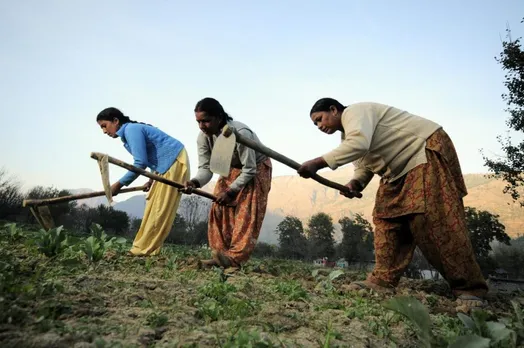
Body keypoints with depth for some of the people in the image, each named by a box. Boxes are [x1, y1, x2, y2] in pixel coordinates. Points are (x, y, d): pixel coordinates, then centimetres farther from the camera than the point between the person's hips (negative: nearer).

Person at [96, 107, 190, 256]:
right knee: (153, 206, 10)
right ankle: (144, 248, 15)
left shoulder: (131, 129, -15)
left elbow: (141, 163, -21)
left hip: (174, 161, -11)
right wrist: (152, 179, 15)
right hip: (167, 163, 11)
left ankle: (143, 249, -4)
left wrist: (119, 184, -13)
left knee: (160, 208, -8)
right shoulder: (129, 132, 15)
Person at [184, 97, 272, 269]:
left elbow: (250, 170, -29)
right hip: (231, 169, 6)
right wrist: (195, 182, -37)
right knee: (219, 209, -4)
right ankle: (220, 256, 0)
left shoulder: (241, 133, -36)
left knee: (245, 213, -16)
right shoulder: (203, 137, -18)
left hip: (256, 168, -6)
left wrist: (231, 191, -31)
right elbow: (206, 167, -16)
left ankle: (235, 258, -17)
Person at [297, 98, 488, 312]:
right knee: (386, 217, -1)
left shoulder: (354, 111, -16)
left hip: (427, 150, -11)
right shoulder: (347, 134, 16)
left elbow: (360, 144, -36)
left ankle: (470, 289, -15)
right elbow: (364, 164, 17)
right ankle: (383, 279, -3)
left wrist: (318, 163, -37)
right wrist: (355, 183, -6)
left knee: (433, 221, -19)